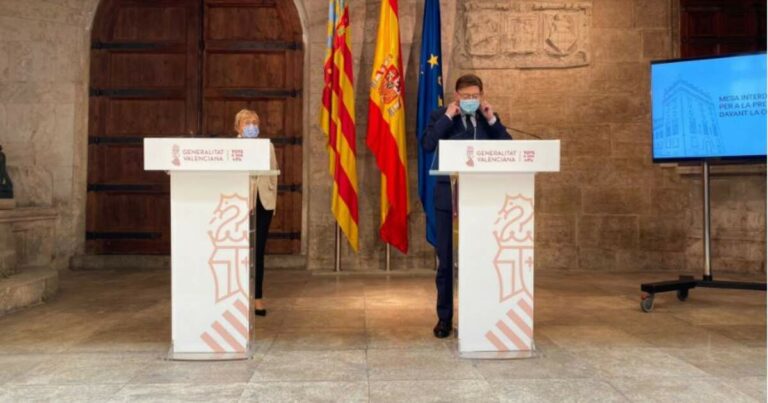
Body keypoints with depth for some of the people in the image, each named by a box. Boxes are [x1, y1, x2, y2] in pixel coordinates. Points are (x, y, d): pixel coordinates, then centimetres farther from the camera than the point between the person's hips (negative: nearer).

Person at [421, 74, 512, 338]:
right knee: (446, 260, 3)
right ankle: (445, 317, 14)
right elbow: (427, 144, -14)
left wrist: (492, 119, -5)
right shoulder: (441, 116, 4)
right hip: (449, 197, -2)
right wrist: (448, 116, -13)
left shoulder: (489, 118, 12)